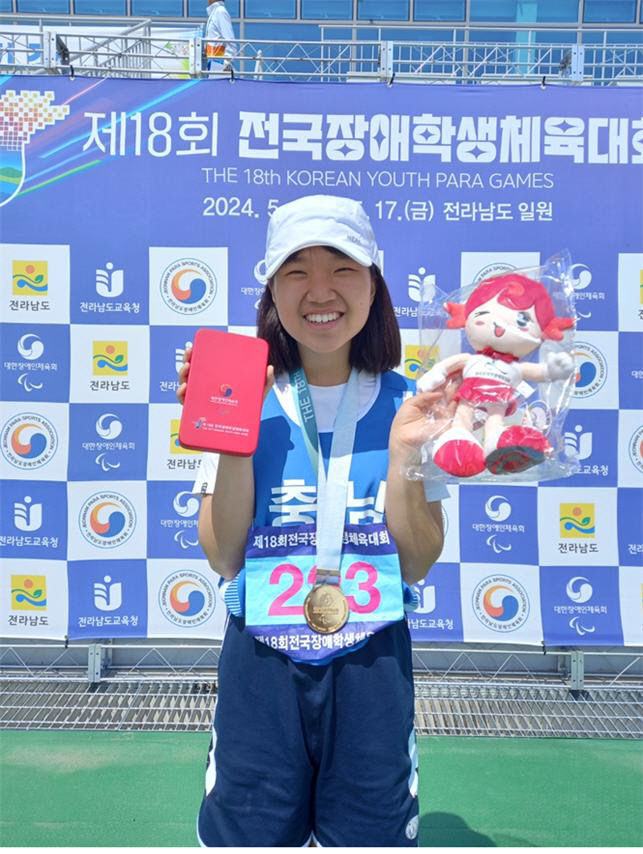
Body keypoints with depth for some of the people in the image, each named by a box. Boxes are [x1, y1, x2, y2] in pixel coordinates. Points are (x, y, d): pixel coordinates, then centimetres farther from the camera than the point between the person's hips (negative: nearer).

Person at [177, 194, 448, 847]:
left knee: (370, 833, 16)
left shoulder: (406, 405, -4)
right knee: (249, 833, 15)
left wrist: (403, 452, -18)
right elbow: (223, 559, -8)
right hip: (261, 663, 0)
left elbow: (417, 564, -4)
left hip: (373, 663, 1)